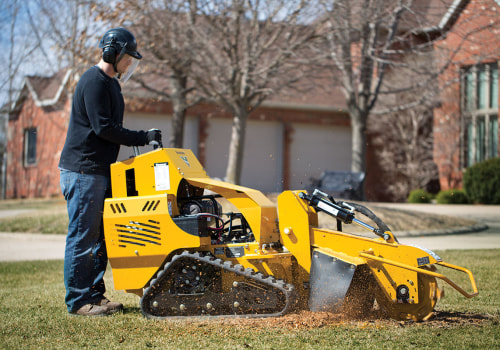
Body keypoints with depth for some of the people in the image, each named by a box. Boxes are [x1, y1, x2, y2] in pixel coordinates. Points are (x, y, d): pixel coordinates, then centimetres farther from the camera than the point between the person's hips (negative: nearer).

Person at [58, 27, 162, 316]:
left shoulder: (110, 84, 20)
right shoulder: (95, 81, -13)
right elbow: (103, 128, -21)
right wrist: (143, 137, -16)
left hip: (100, 172, 10)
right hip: (83, 171, -10)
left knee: (99, 236, 11)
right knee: (83, 236, -7)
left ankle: (94, 294, 16)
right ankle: (78, 300, -2)